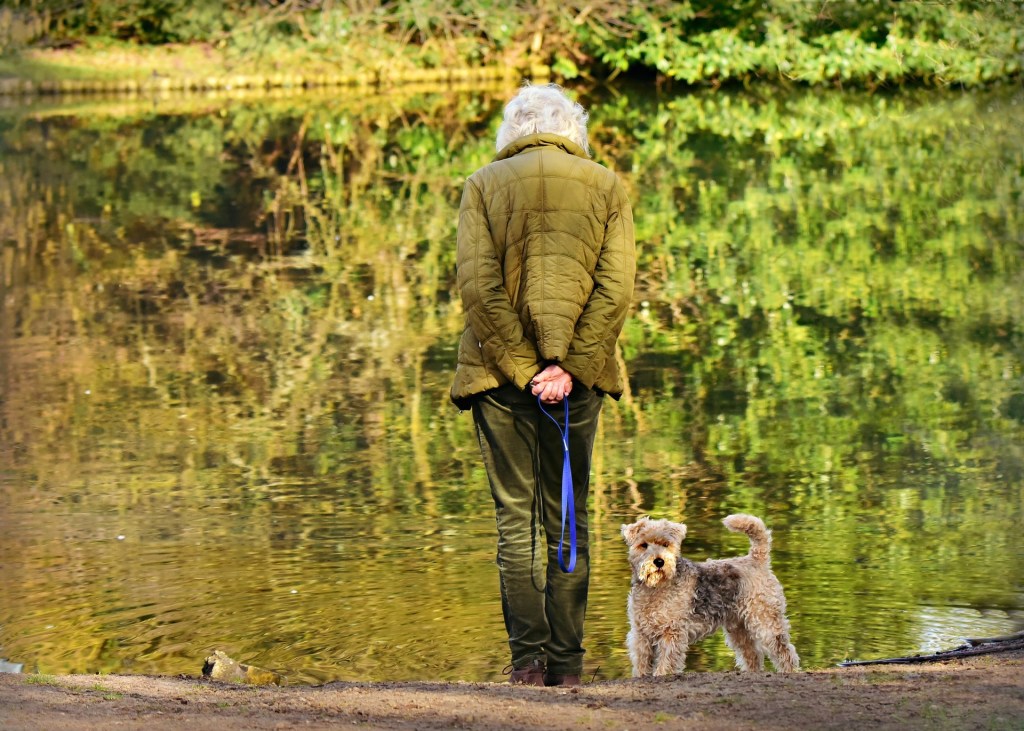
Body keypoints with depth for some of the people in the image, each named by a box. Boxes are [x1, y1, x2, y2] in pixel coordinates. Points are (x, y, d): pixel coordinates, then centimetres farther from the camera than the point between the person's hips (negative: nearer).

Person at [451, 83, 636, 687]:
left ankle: (529, 656, -3)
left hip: (501, 373, -1)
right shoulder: (606, 186, 5)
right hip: (579, 375, 1)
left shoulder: (484, 185, 2)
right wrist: (568, 366, -9)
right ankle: (566, 660, 5)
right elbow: (616, 287, -6)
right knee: (569, 518, 8)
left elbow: (479, 286, -8)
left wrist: (523, 370, -8)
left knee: (517, 518, 4)